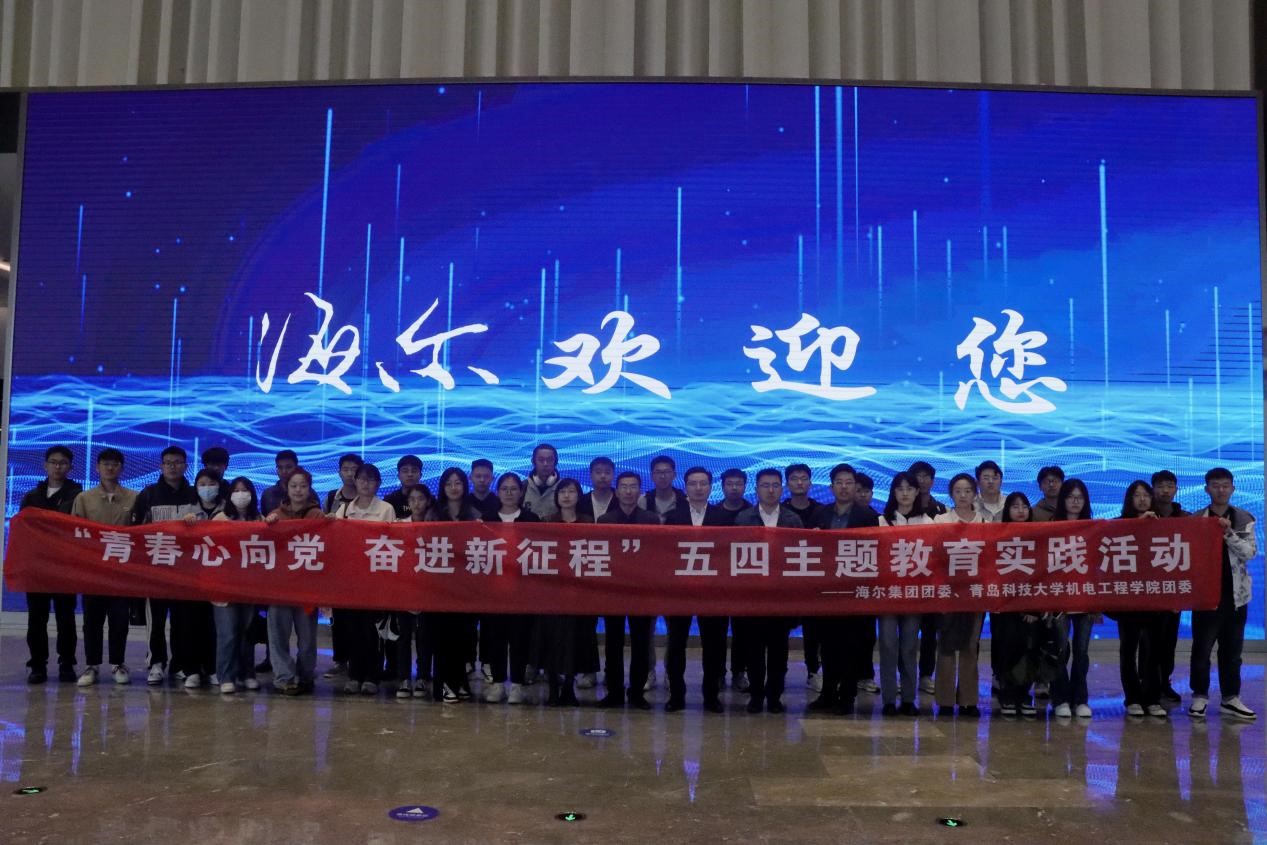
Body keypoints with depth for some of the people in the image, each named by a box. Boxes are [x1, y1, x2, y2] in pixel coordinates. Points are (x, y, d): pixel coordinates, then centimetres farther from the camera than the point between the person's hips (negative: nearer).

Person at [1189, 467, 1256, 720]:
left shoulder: (1244, 519, 3)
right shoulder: (1196, 519, 0)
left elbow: (1250, 552, -7)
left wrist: (1229, 534, -20)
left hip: (1235, 593, 2)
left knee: (1232, 649, 8)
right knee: (1202, 647, 1)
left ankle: (1230, 698, 17)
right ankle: (1200, 696, 10)